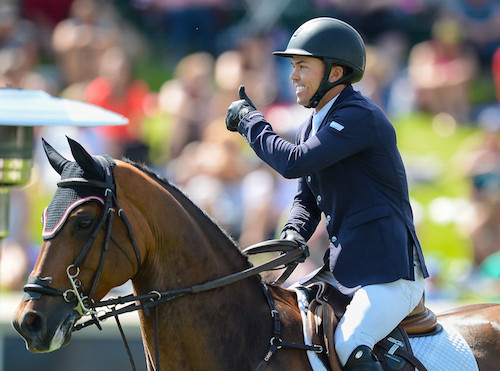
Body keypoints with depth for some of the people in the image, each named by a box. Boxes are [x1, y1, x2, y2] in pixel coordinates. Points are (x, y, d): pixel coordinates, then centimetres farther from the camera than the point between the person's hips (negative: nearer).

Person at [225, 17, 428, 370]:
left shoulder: (360, 117, -17)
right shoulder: (312, 127, 14)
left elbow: (294, 162, -26)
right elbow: (307, 198, 21)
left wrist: (249, 121, -11)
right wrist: (294, 235, -2)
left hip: (390, 274, -10)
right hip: (344, 271, 10)